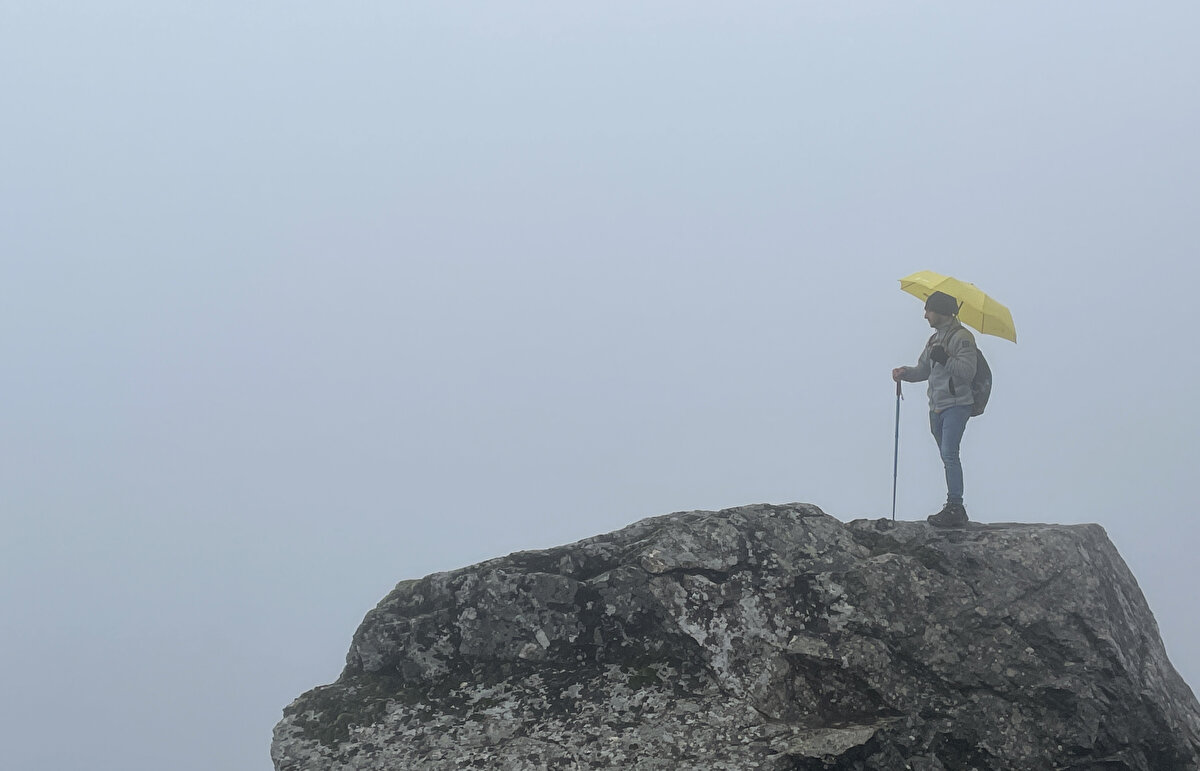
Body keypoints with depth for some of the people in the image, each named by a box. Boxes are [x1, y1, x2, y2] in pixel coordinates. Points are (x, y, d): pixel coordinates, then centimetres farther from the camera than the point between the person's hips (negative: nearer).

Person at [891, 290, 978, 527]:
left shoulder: (962, 337, -9)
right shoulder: (935, 339, 19)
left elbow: (968, 371, -18)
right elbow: (923, 369, 21)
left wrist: (945, 359, -26)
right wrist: (905, 373, 3)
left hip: (956, 405, -9)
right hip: (937, 407, 9)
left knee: (949, 453, -17)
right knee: (947, 456, 10)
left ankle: (955, 507, -18)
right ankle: (954, 509, 13)